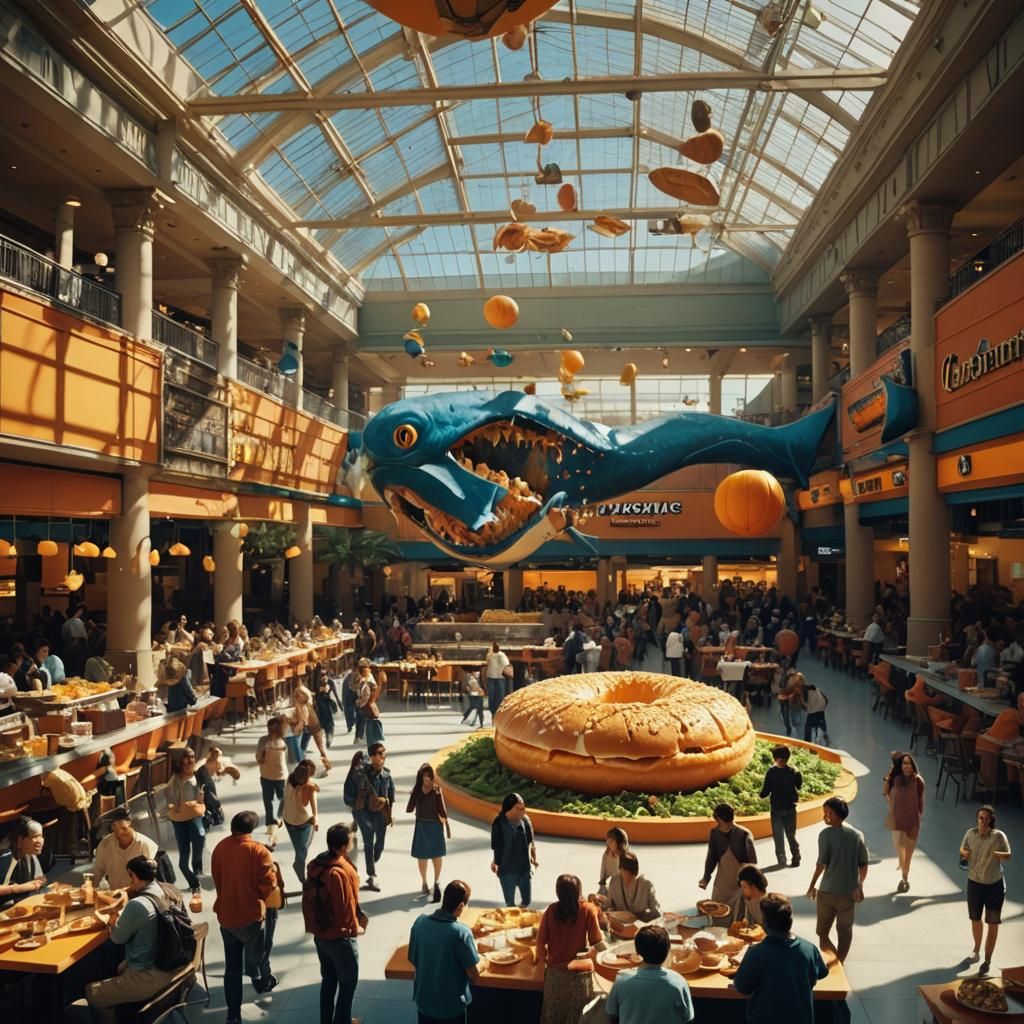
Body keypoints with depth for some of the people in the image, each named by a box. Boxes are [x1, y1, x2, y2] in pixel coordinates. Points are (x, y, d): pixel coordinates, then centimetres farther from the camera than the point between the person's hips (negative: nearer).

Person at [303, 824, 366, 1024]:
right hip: (339, 937, -8)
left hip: (320, 934, 8)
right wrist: (355, 928, -5)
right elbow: (346, 906, -22)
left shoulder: (316, 864, -4)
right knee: (348, 983, 11)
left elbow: (310, 898, 7)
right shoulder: (340, 872, -30)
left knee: (328, 979, 23)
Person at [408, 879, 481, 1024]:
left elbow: (413, 960, 4)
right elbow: (474, 976, -15)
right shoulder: (461, 932, -25)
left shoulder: (420, 922, -10)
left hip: (423, 1002, 4)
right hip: (452, 1007, -4)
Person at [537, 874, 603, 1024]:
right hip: (579, 973, -2)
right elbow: (596, 942, -14)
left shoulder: (551, 910, -8)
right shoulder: (587, 909, -13)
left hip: (555, 971, 2)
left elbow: (541, 942, -5)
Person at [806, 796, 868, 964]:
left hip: (827, 890, -3)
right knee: (845, 931, 18)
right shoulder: (857, 835, 0)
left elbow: (821, 863, -13)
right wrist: (859, 886, 18)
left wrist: (812, 885, -1)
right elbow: (864, 865, 3)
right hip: (849, 891, 3)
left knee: (823, 931, 11)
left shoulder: (826, 834, -12)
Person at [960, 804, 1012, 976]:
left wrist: (999, 854, -31)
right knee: (975, 919, 19)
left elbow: (1008, 855, -9)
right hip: (974, 882, 3)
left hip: (995, 885, -3)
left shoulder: (999, 836, -18)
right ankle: (976, 951, 42)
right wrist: (964, 853, -18)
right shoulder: (970, 833, -10)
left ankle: (987, 961, 16)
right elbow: (962, 849, 5)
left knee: (993, 923, 6)